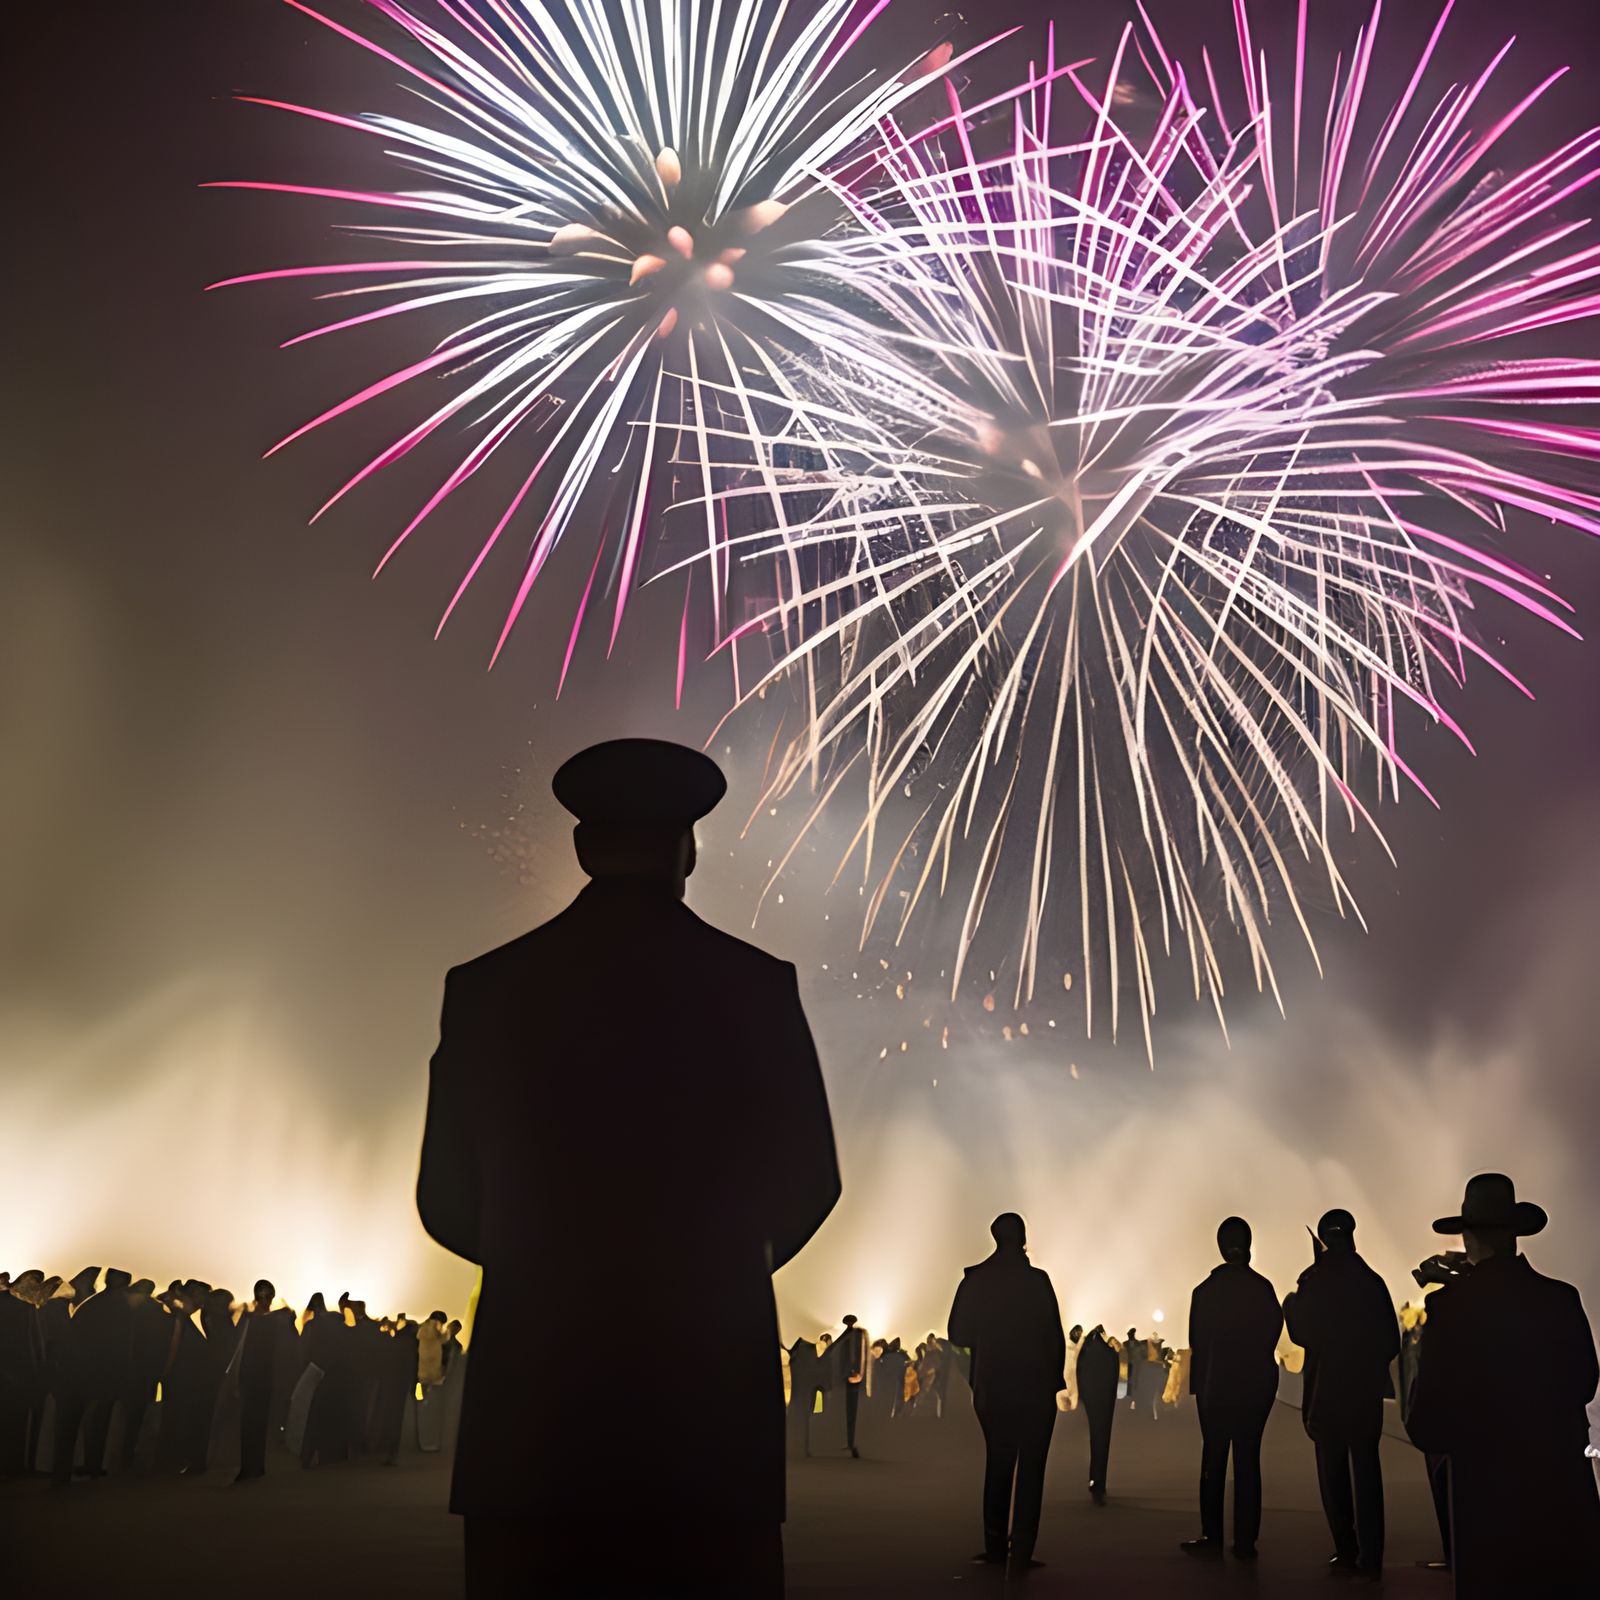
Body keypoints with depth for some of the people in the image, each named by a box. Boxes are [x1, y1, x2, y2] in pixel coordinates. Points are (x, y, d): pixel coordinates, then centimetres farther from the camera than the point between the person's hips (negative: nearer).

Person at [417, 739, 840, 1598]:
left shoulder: (486, 986, 0)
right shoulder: (756, 984, -4)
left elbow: (449, 1204, 5)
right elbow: (807, 1183, 2)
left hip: (532, 1388, 1)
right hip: (712, 1393, -1)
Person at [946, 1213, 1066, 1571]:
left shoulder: (975, 1280, -4)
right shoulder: (1036, 1280, -12)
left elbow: (959, 1334, 0)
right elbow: (1054, 1335, -12)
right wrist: (1056, 1379, -1)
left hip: (991, 1389, 3)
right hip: (1035, 1389, -3)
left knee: (997, 1464, 16)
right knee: (1030, 1468, 5)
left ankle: (996, 1547, 15)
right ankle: (1021, 1552, -1)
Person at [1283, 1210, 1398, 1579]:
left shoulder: (1315, 1280, -10)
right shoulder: (1372, 1281, -2)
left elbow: (1302, 1335, -8)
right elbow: (1392, 1342, 0)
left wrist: (1290, 1303, 8)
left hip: (1327, 1392, -2)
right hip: (1367, 1392, 3)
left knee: (1333, 1472, 6)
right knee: (1366, 1471, 8)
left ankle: (1347, 1551, 4)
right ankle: (1370, 1556, 6)